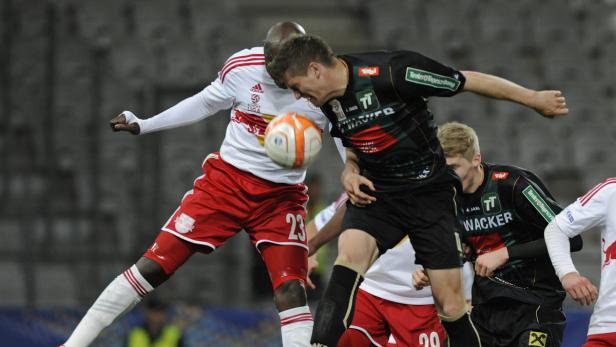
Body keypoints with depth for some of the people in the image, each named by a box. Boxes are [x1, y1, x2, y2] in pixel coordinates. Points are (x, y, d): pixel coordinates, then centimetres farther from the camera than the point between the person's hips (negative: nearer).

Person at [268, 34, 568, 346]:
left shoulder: (389, 72, -22)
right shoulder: (329, 102, 1)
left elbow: (469, 81, -13)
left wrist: (533, 99, -5)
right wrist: (349, 173, -2)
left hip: (429, 193, -4)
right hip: (376, 193, 4)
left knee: (450, 305, -5)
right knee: (349, 255, -26)